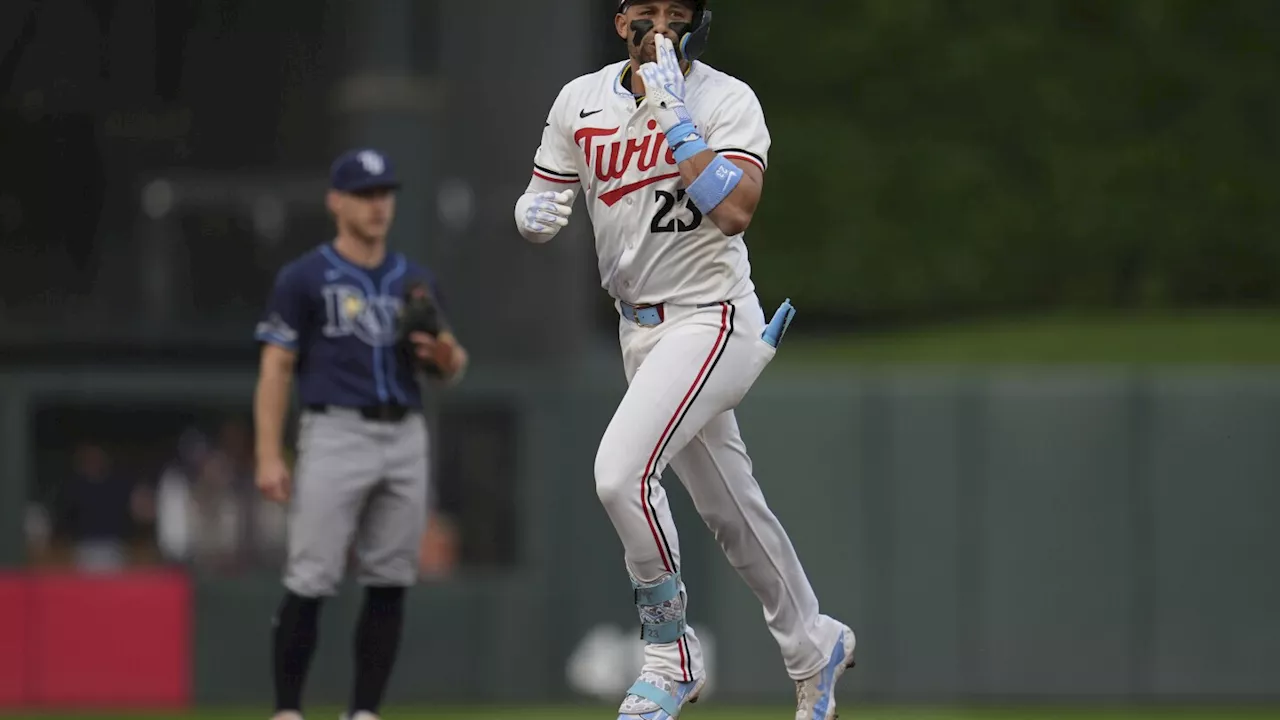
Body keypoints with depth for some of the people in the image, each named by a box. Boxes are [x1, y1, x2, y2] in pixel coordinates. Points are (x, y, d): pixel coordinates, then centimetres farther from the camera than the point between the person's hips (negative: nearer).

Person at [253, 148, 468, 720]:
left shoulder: (417, 281, 15)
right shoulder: (304, 279, 1)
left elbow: (451, 368, 19)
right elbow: (276, 370, -3)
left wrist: (446, 356, -6)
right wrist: (269, 456, -12)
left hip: (405, 436, 5)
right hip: (335, 432, -5)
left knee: (390, 582, 3)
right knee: (311, 581, -9)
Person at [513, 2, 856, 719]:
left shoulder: (727, 100, -13)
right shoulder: (580, 102, 4)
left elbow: (734, 210, -27)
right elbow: (540, 205, 10)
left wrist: (674, 116, -27)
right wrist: (535, 210, -14)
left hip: (712, 318, -6)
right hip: (641, 329, 7)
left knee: (622, 472, -23)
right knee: (730, 506, 16)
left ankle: (672, 655, -8)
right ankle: (813, 645, 35)